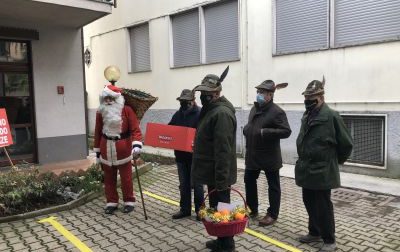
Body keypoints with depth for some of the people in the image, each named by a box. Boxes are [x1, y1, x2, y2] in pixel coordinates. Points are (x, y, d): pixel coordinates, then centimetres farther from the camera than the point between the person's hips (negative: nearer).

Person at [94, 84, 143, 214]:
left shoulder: (127, 110, -8)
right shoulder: (100, 112, 2)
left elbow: (135, 129, -13)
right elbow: (98, 133, 8)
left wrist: (136, 145, -29)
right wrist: (97, 152, 9)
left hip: (123, 149, -3)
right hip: (106, 150, 3)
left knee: (126, 177, 6)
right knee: (109, 178, 11)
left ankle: (129, 202, 20)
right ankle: (111, 202, 25)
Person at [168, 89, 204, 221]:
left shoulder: (200, 114, -12)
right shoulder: (177, 114, 10)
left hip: (195, 156, -6)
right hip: (181, 155, 6)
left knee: (196, 184, 5)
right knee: (184, 184, 15)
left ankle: (199, 210, 18)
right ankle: (185, 209, 26)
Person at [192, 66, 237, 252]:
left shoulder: (221, 113, -20)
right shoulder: (211, 110, 13)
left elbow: (223, 150, -26)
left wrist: (221, 179, -27)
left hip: (218, 175, -10)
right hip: (213, 172, 10)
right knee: (215, 208, 19)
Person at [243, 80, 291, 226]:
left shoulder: (276, 112, -16)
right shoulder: (254, 108, 10)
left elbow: (286, 131, -22)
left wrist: (265, 132, -29)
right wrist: (246, 129, 4)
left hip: (269, 156, -8)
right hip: (252, 155, 8)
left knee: (273, 186, 7)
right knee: (249, 181, 16)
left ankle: (272, 214, 20)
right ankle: (252, 209, 32)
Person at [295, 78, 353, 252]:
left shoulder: (331, 116, -15)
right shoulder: (307, 116, 9)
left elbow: (346, 144, -9)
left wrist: (336, 161, 4)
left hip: (322, 172, -8)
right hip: (306, 170, 8)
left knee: (322, 207, 2)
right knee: (309, 204, 17)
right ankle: (315, 232, 34)